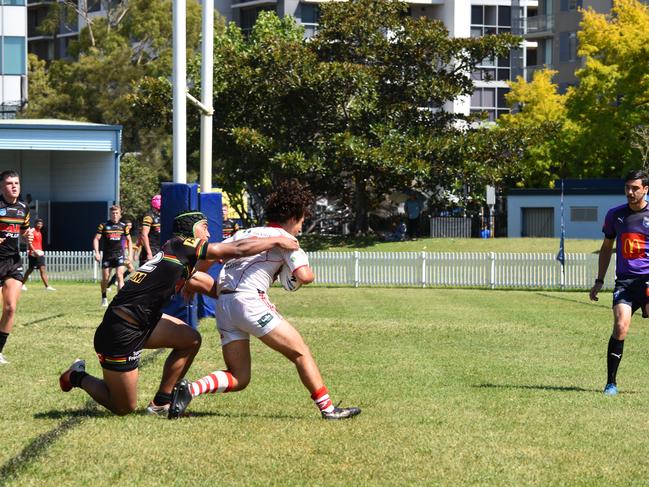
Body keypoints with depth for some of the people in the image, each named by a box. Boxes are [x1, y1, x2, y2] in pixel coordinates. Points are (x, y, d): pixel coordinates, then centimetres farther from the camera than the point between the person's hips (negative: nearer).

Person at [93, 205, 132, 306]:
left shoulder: (123, 226, 4)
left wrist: (130, 255, 8)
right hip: (107, 255, 0)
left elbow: (129, 240, 15)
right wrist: (97, 252, -12)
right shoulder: (104, 225, -1)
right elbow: (96, 239, 0)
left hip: (119, 254, 0)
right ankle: (104, 297, 29)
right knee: (105, 278, 7)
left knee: (120, 276, -15)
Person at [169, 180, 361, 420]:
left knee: (238, 379, 7)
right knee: (301, 353, 3)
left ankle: (189, 389, -14)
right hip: (250, 300, -7)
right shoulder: (284, 238, 3)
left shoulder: (244, 233, 23)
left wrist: (192, 282, 33)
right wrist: (308, 268, 15)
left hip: (223, 304, 7)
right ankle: (327, 408, -1)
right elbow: (304, 276, -8)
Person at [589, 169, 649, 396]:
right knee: (620, 326, -15)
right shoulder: (615, 215, 10)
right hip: (624, 280, 1)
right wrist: (599, 281, 19)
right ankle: (611, 383, -7)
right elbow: (606, 248, 21)